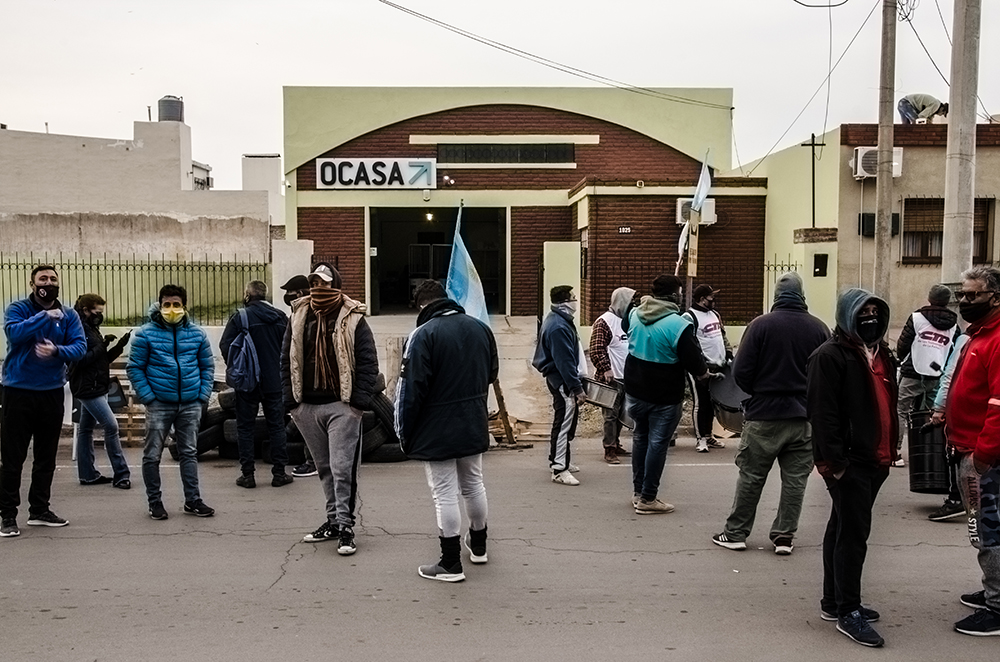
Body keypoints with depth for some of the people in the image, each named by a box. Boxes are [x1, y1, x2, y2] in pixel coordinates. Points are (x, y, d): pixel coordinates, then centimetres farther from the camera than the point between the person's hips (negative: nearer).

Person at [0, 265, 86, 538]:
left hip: (52, 392, 4)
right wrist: (45, 316, -27)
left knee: (46, 456, 12)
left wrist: (57, 350, -24)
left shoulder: (69, 315, 5)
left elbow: (80, 346, -6)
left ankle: (39, 510, 25)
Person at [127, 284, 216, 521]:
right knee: (152, 455, 3)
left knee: (189, 453, 10)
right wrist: (147, 396, -10)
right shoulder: (146, 334, -3)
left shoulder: (196, 333, 6)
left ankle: (192, 500, 18)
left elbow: (207, 366, 11)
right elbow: (134, 367, -2)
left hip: (190, 404, 3)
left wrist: (203, 395, 1)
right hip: (159, 405, -2)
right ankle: (154, 501, 17)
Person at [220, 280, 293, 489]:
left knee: (245, 427, 8)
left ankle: (247, 474, 9)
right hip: (275, 381, 3)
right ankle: (279, 473, 11)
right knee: (276, 426, 9)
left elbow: (225, 346, -13)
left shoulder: (240, 318, -10)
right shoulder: (280, 317, 1)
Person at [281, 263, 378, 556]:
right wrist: (290, 399, 5)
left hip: (341, 406, -5)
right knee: (325, 468, 14)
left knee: (342, 468, -7)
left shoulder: (352, 319, -3)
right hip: (307, 406, 5)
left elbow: (368, 362, -6)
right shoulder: (298, 317, 10)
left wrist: (359, 400, -13)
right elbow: (287, 359, 13)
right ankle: (333, 520, 24)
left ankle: (345, 526, -1)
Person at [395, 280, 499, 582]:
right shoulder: (480, 328, 3)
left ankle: (451, 563, 8)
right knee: (473, 484, 21)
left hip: (437, 430, -6)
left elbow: (411, 388, -17)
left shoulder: (423, 334, -16)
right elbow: (492, 372, 14)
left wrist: (404, 433, -8)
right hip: (474, 425, 7)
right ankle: (478, 545, 38)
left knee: (445, 493, 1)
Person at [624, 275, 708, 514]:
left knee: (640, 437, 19)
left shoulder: (635, 314, 0)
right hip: (664, 396, -7)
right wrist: (703, 372, 4)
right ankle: (647, 498, 8)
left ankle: (638, 492, 27)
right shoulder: (678, 324, -21)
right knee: (657, 443, 2)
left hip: (635, 391, 7)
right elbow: (694, 360, -17)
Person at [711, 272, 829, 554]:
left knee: (751, 476, 7)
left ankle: (735, 533, 15)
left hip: (764, 415, -2)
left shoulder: (761, 324, -9)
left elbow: (741, 372, -10)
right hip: (805, 416, 2)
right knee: (795, 479, 11)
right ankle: (784, 536, 15)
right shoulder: (819, 328, -1)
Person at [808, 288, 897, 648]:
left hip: (875, 460, 9)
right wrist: (834, 460, -20)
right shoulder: (831, 355, -12)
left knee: (844, 529, 16)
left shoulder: (882, 354, 16)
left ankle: (833, 601, 26)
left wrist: (891, 448, 17)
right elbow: (822, 413, -18)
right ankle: (848, 612, 2)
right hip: (849, 462, -9)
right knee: (853, 533, -6)